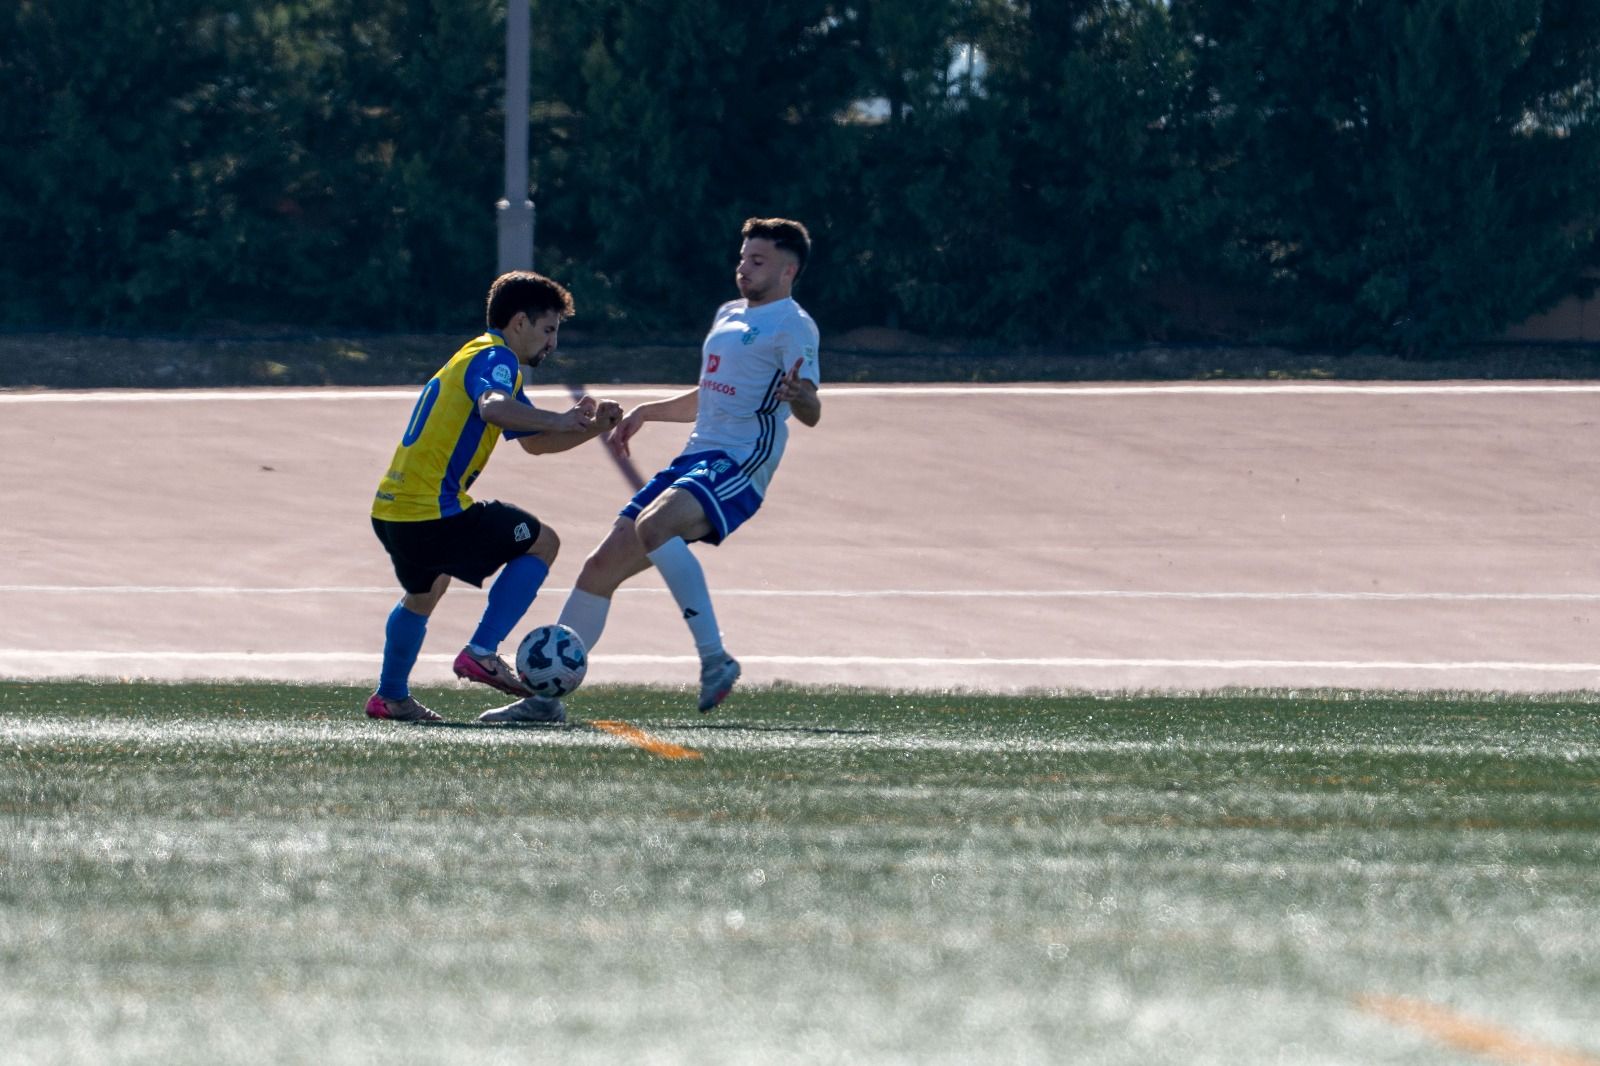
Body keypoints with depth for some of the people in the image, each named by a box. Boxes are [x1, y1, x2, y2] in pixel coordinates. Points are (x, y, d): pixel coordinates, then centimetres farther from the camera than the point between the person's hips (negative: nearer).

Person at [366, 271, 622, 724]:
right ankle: (481, 653, -6)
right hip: (435, 510, -10)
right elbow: (493, 408, -32)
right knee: (542, 542, 0)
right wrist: (560, 419, -28)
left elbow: (534, 442, 29)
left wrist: (593, 428, 16)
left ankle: (390, 696, 41)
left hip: (391, 510, 10)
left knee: (423, 593, 34)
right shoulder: (495, 357, -7)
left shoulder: (477, 357, 25)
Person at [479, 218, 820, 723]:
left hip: (739, 468, -9)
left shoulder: (793, 326, -5)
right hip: (695, 457, 9)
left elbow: (810, 412, -17)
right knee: (601, 566, 4)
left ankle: (714, 658, -33)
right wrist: (646, 412, 27)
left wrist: (798, 396, -38)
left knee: (651, 525, -35)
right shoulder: (729, 315, 21)